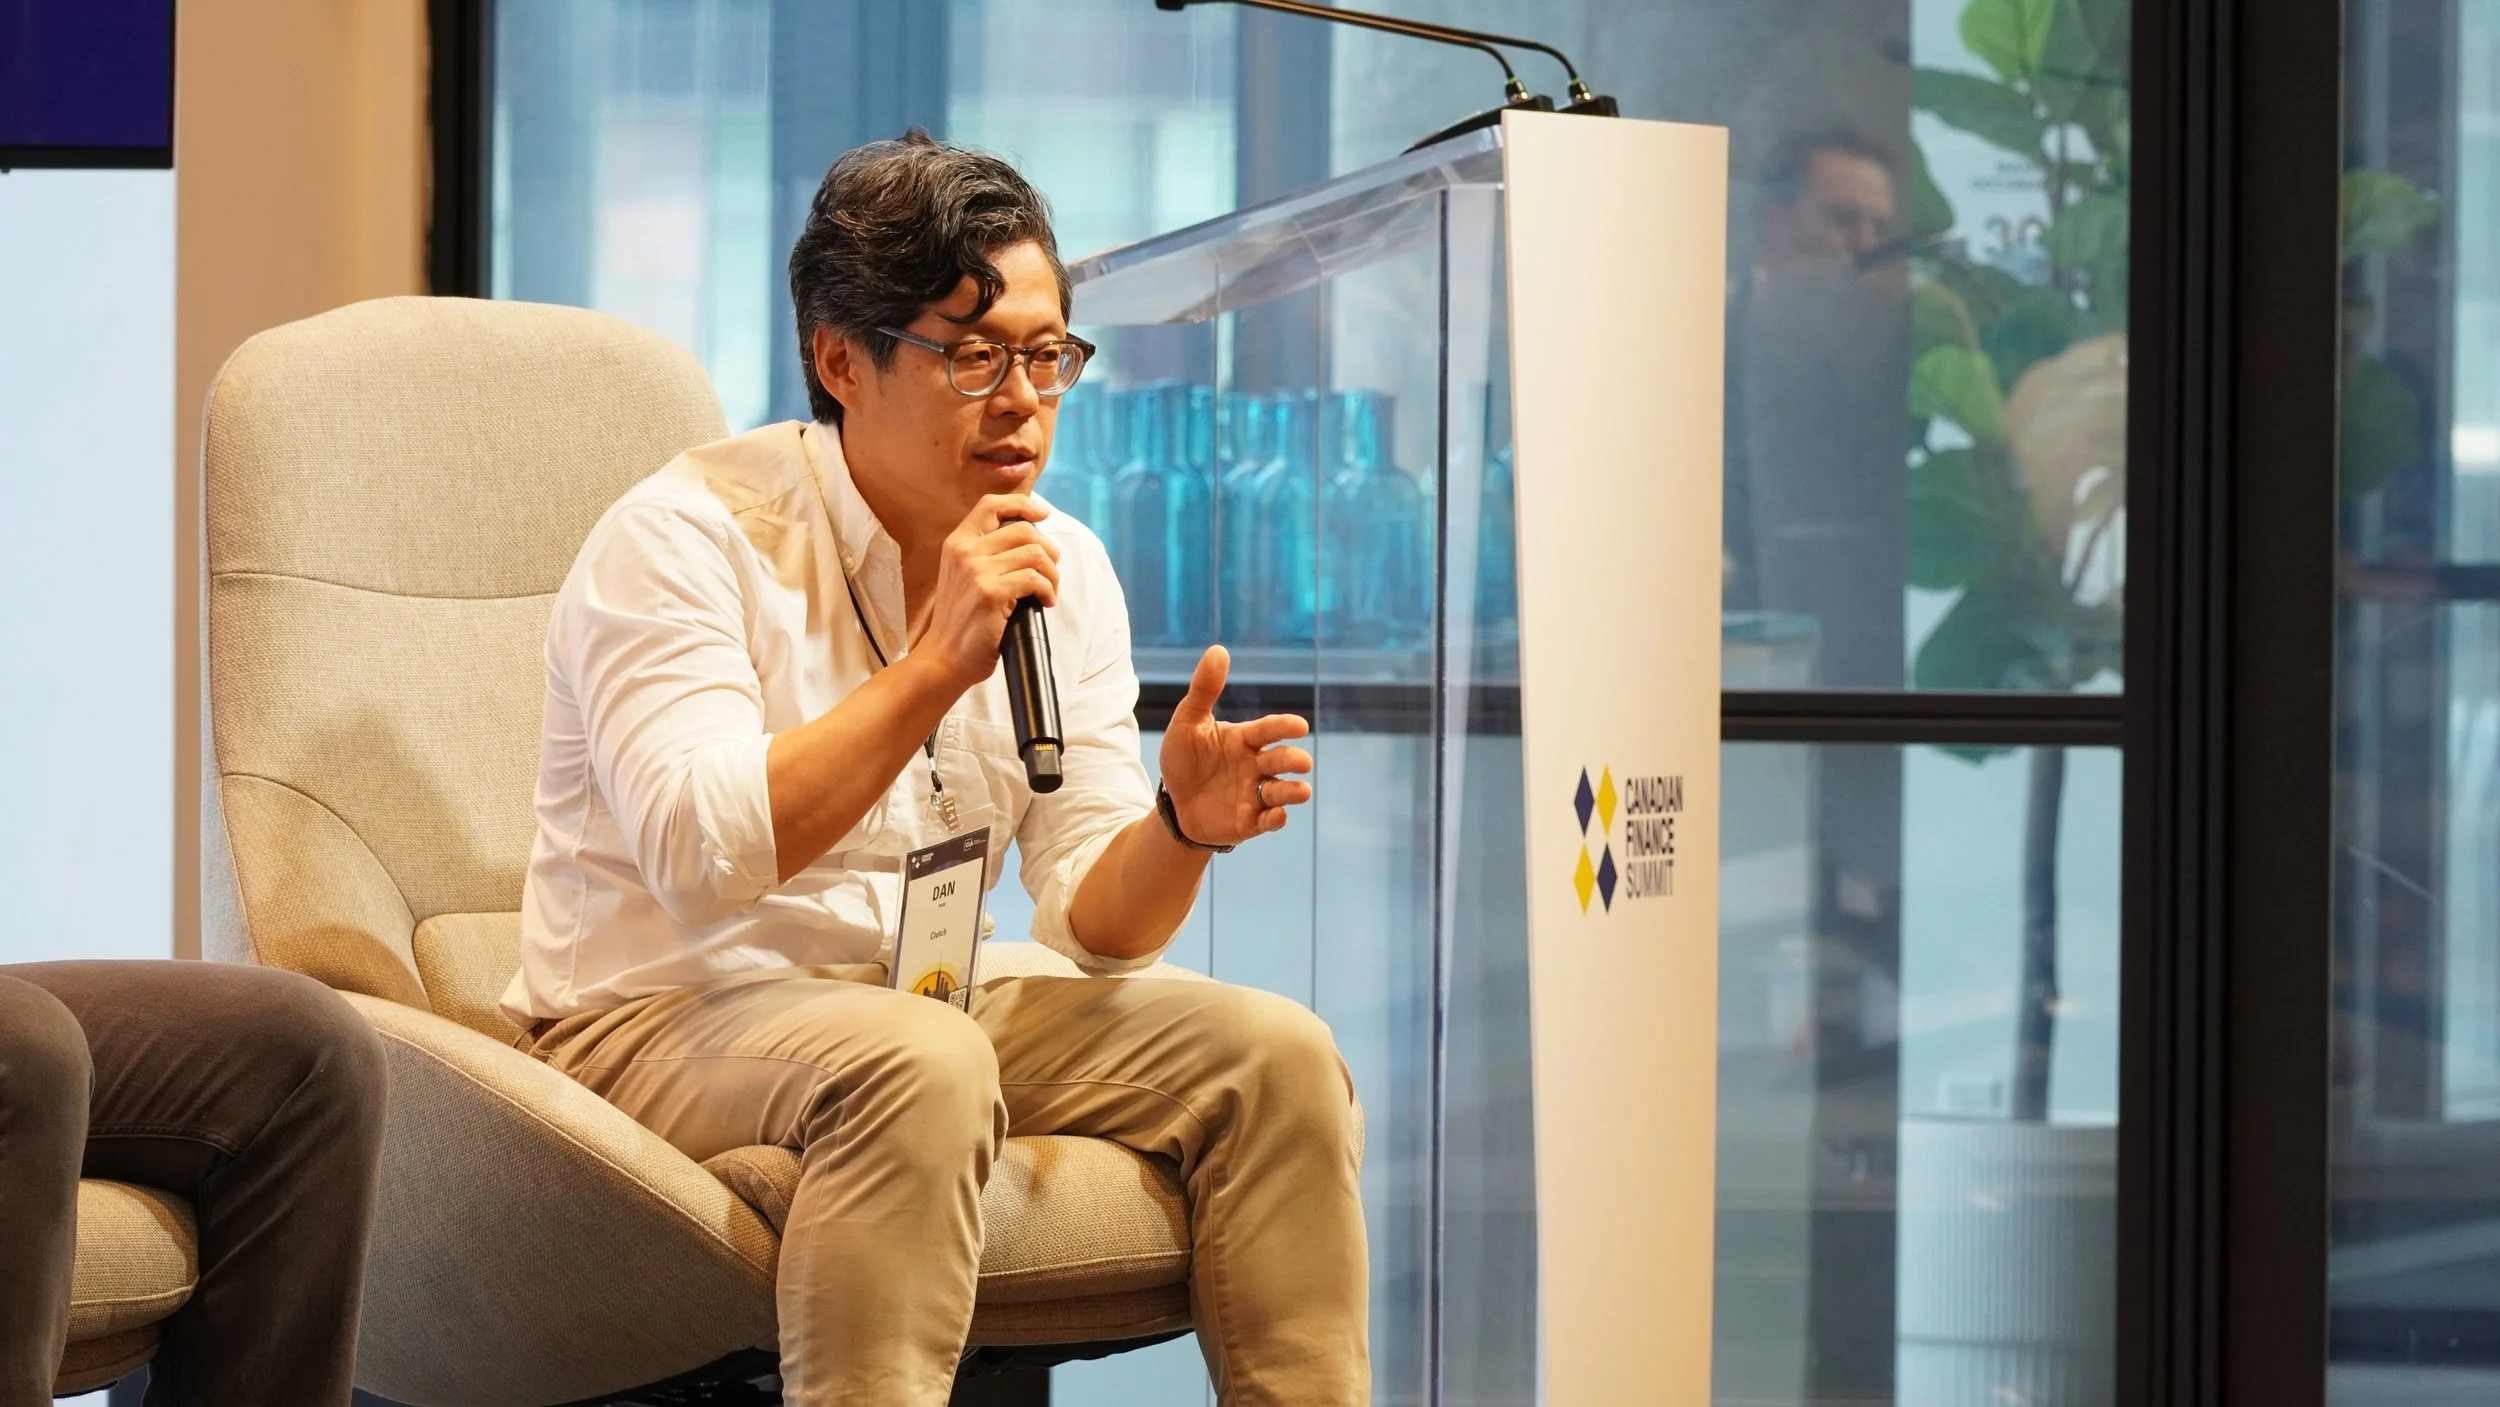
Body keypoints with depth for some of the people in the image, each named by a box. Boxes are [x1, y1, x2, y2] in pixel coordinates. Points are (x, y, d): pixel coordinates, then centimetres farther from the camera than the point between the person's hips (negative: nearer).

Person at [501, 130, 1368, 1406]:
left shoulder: (1063, 571, 6)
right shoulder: (687, 533, -13)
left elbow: (1094, 922, 4)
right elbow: (701, 854, -27)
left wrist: (1184, 826, -19)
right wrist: (937, 667, -27)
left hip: (929, 1009, 7)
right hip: (656, 1023, -6)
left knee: (1272, 1053, -11)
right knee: (921, 1063, -36)